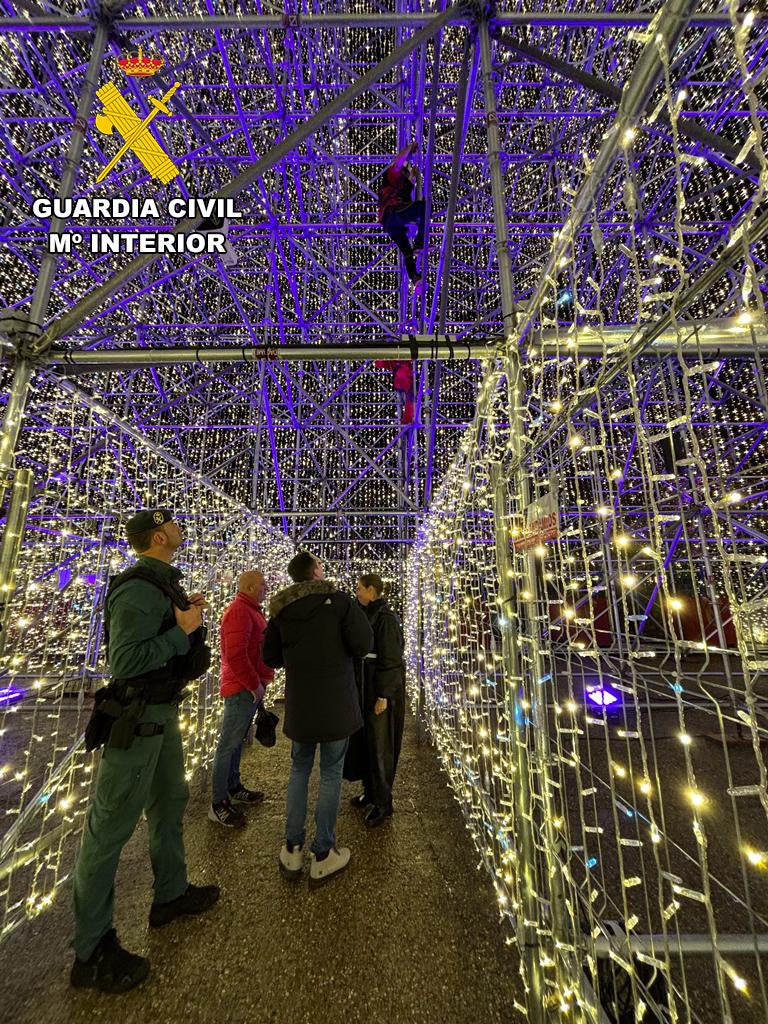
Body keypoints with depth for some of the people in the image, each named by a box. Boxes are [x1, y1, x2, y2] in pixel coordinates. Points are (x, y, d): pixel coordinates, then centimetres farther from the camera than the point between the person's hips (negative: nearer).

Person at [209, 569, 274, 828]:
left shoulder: (252, 610, 13)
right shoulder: (238, 611, -19)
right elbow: (235, 655, -26)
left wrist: (261, 681, 14)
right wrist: (254, 685, -19)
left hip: (252, 687, 10)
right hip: (242, 689, -10)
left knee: (237, 740, 20)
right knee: (229, 744, 1)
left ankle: (234, 787, 34)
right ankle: (219, 804, 13)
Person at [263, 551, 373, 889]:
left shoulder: (280, 609, -1)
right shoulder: (338, 600, -14)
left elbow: (271, 658, 6)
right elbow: (363, 645, -19)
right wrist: (338, 648, 1)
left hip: (299, 703, 4)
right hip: (336, 703, -4)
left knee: (299, 770, 22)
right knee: (331, 773, 12)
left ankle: (292, 850, 29)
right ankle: (323, 856, 22)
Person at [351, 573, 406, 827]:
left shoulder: (385, 618, -19)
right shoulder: (368, 616, 7)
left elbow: (391, 659, -20)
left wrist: (383, 695, -20)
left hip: (382, 689, -8)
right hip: (366, 688, 8)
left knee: (379, 744, 4)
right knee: (365, 739, 17)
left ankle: (383, 802, 20)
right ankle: (370, 790, 34)